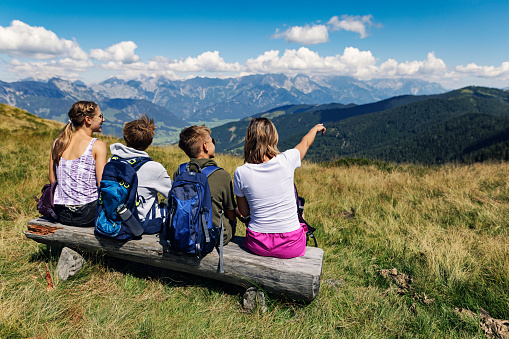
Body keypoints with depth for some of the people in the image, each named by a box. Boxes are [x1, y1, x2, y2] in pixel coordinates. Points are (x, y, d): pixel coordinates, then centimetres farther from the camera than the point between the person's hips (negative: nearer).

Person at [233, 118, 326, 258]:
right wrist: (316, 128, 31)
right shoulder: (286, 161, -15)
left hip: (257, 245, 1)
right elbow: (306, 142, 9)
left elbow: (244, 212, 1)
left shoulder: (240, 173, -13)